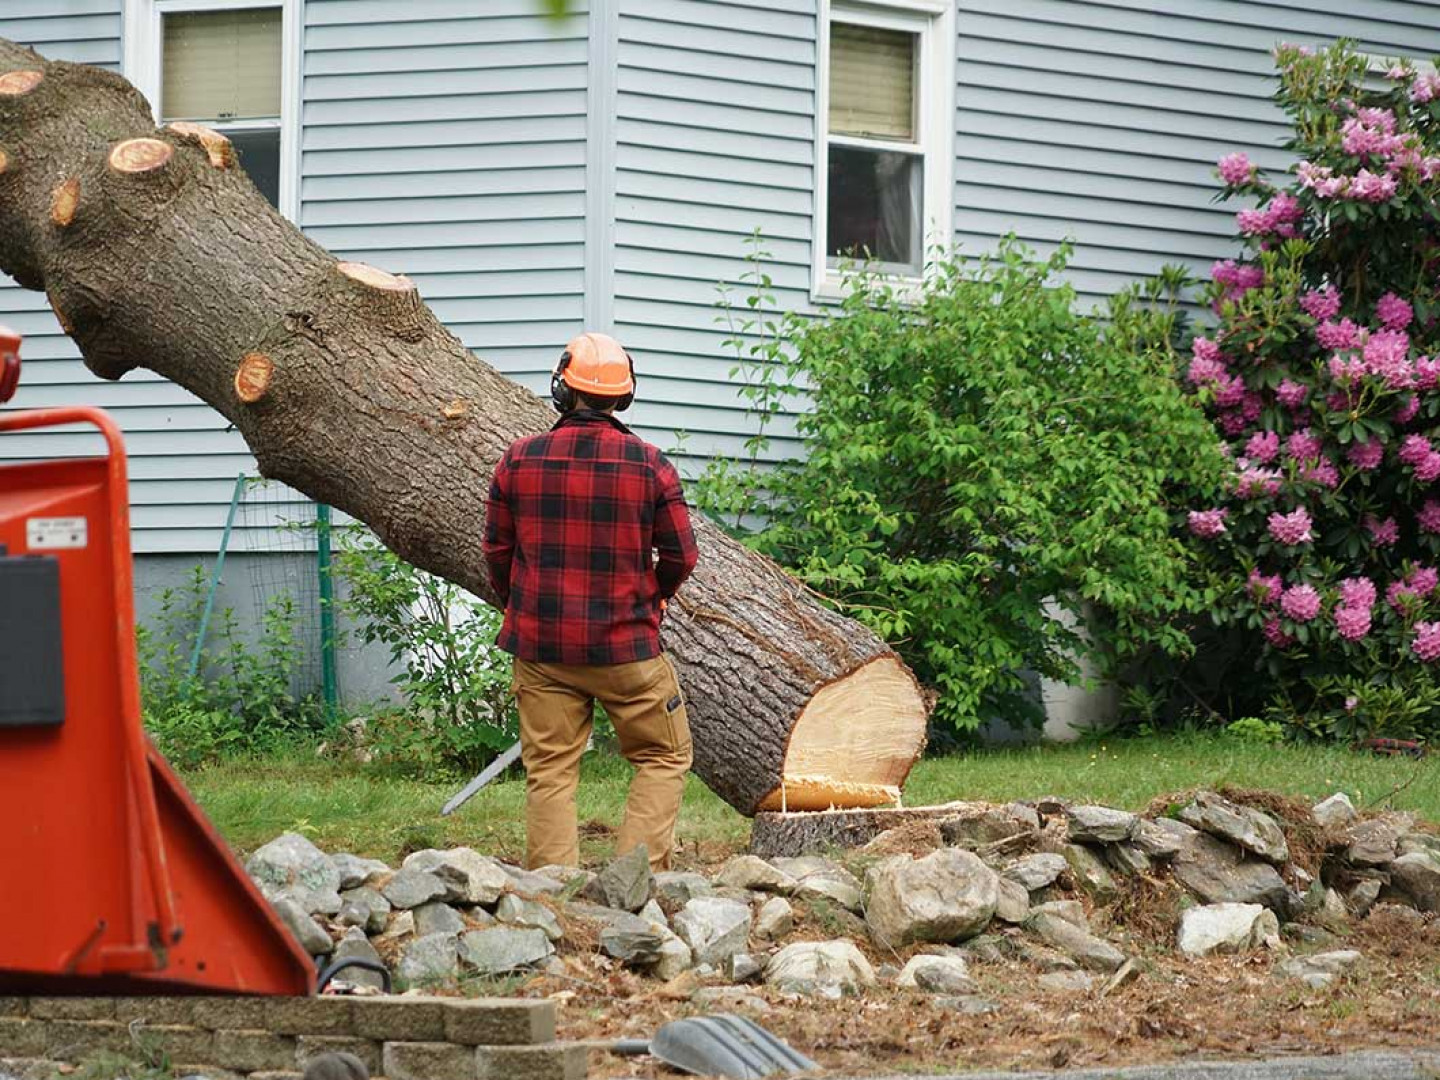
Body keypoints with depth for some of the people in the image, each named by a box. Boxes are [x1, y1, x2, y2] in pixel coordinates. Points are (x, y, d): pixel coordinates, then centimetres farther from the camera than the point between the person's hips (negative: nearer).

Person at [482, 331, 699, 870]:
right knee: (664, 759, 12)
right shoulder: (649, 465, -8)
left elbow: (497, 551, 5)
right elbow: (680, 556, -3)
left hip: (540, 645, 2)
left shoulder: (519, 461, -4)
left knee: (550, 774, 8)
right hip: (626, 645, -2)